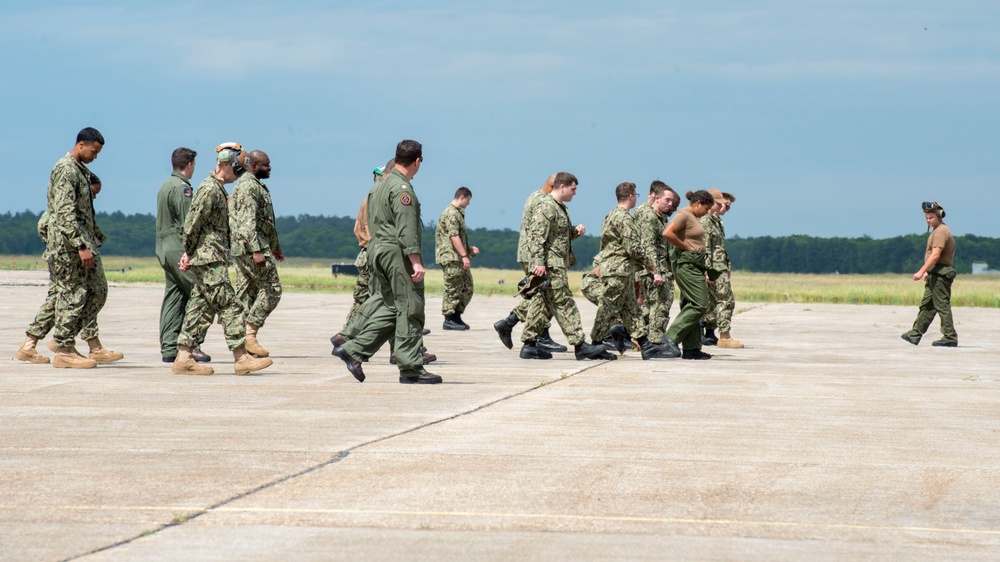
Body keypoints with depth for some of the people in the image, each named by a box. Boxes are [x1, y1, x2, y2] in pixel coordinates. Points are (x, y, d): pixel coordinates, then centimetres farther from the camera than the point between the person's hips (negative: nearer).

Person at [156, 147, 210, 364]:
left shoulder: (165, 186, 18)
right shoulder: (182, 188, -12)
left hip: (164, 249, 10)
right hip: (181, 249, -10)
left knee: (172, 299, 8)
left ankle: (169, 348, 6)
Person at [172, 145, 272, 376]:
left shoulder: (218, 190, 19)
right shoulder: (209, 189, -14)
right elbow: (192, 224, -17)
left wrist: (190, 254, 17)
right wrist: (190, 254, -9)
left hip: (213, 259, 10)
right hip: (209, 260, -10)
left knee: (201, 309, 8)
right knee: (229, 306, -10)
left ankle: (184, 358, 8)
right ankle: (241, 358, -10)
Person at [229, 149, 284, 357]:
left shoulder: (257, 186, 20)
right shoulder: (249, 186, -14)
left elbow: (265, 221, 28)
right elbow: (248, 222, -22)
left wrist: (275, 245, 31)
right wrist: (257, 250, -27)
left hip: (241, 250, 10)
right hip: (250, 247, -10)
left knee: (246, 293, 8)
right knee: (271, 289, -8)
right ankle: (250, 335, -11)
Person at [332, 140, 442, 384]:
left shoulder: (380, 185, 17)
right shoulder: (402, 188, -13)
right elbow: (406, 228, -20)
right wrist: (415, 261, -22)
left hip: (377, 250, 10)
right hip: (397, 253, -10)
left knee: (390, 308, 13)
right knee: (409, 309, -5)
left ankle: (353, 350, 6)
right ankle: (411, 368, -4)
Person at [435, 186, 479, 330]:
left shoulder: (458, 213, 20)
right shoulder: (451, 213, -13)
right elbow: (454, 236, -21)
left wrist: (469, 249, 24)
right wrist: (464, 256, -23)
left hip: (459, 259, 10)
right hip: (451, 258, -10)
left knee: (467, 288, 11)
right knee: (453, 289, -6)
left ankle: (457, 317, 16)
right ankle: (449, 320, -1)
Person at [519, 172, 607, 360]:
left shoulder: (559, 208, 20)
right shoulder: (546, 207, -14)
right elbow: (536, 236, -21)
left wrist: (576, 231, 12)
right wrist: (538, 262, -28)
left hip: (557, 265, 11)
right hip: (550, 267, -11)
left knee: (541, 304, 10)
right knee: (564, 304, -8)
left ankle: (529, 345, 11)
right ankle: (580, 345, -8)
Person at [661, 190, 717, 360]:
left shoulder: (693, 217, 19)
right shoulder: (683, 215, -12)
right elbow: (667, 233, -27)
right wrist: (686, 247, -16)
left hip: (695, 265, 10)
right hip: (686, 263, -10)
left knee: (691, 305, 9)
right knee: (699, 304, -13)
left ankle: (691, 348, 9)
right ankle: (672, 336, -11)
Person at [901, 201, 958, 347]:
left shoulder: (941, 231, -15)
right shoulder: (937, 231, 18)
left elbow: (935, 255, -22)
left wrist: (921, 271, -24)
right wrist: (927, 272, 21)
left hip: (941, 274, -11)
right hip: (935, 274, 11)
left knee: (942, 305, -8)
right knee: (926, 305, 12)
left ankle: (950, 338, -7)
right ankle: (915, 335, 16)